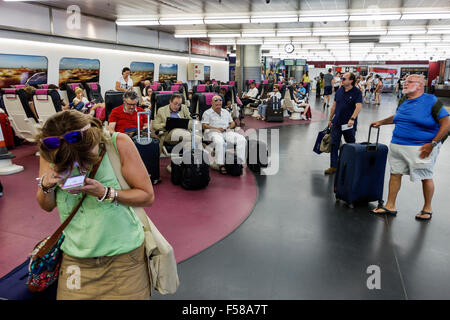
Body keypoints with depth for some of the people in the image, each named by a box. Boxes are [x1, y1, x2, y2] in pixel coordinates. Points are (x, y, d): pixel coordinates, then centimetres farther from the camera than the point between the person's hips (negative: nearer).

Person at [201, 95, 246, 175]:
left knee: (241, 139, -21)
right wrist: (216, 128, -12)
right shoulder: (207, 113, 10)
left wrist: (230, 126, 4)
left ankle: (240, 161, -21)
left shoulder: (226, 112, 27)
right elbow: (204, 126, -2)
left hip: (227, 132, 5)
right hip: (214, 132, -5)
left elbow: (233, 123, 29)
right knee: (219, 141, -42)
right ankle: (221, 165, -37)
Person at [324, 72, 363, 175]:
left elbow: (359, 107, -20)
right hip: (336, 123, 4)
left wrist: (352, 119, -34)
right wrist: (330, 119, 14)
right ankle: (333, 166, 7)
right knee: (334, 145, 1)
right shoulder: (339, 91, 7)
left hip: (349, 124, -4)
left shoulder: (357, 92, -9)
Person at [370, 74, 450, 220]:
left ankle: (427, 208, 24)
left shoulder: (431, 101, -10)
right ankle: (390, 206, 17)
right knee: (395, 174, 7)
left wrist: (432, 144, -17)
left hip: (421, 148, -6)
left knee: (426, 178, 6)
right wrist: (381, 122, 27)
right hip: (397, 145, 6)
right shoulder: (403, 101, 10)